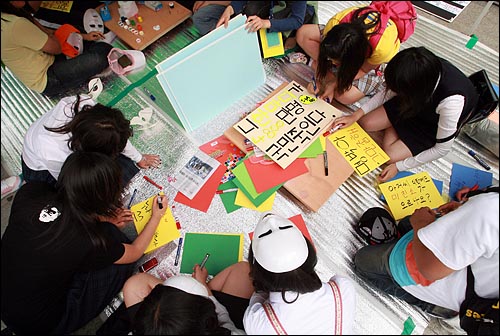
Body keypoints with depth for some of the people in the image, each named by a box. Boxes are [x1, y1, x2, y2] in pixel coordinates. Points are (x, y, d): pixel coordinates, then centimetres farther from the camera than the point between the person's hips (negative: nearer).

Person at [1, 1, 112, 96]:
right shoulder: (16, 24, -28)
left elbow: (47, 33, 9)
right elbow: (57, 48, -19)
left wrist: (84, 36, 4)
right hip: (47, 80, -10)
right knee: (104, 54, -23)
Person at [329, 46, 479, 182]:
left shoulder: (451, 101, -42)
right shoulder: (427, 69, -30)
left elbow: (442, 149, -27)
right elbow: (391, 91, -9)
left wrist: (399, 166, -26)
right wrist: (356, 115, -16)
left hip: (437, 124, -3)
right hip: (418, 101, 4)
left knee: (390, 155, -18)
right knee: (366, 123, -12)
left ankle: (394, 129, 9)